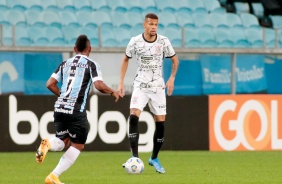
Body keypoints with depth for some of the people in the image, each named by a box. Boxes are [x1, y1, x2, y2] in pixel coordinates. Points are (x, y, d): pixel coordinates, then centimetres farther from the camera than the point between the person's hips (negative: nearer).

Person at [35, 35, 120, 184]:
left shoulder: (65, 64, 16)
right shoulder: (91, 65, 1)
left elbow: (50, 84, 12)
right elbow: (99, 85, -12)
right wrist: (112, 92, 6)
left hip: (59, 108, 5)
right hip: (76, 110, -5)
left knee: (63, 142, 19)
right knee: (77, 145, 9)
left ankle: (48, 144, -17)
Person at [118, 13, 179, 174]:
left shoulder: (163, 41, -6)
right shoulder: (135, 41, -6)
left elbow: (175, 60, 7)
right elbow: (126, 60, 10)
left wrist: (172, 78, -6)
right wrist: (121, 82, 5)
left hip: (158, 86, 1)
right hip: (140, 85, -1)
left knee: (161, 122, 0)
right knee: (134, 117, -21)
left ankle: (154, 159, 19)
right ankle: (135, 158, -19)